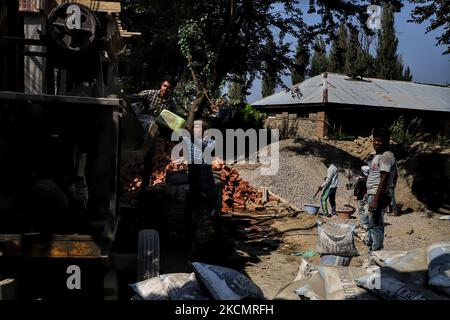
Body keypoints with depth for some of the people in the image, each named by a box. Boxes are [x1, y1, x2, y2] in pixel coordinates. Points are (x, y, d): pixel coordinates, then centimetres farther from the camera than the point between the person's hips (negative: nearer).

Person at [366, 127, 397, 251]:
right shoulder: (377, 155, 17)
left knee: (375, 225, -8)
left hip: (377, 196, -10)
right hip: (372, 194, 10)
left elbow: (384, 180, -20)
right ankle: (372, 247, 26)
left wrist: (375, 200, -24)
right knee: (372, 224, 16)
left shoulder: (386, 156, -14)